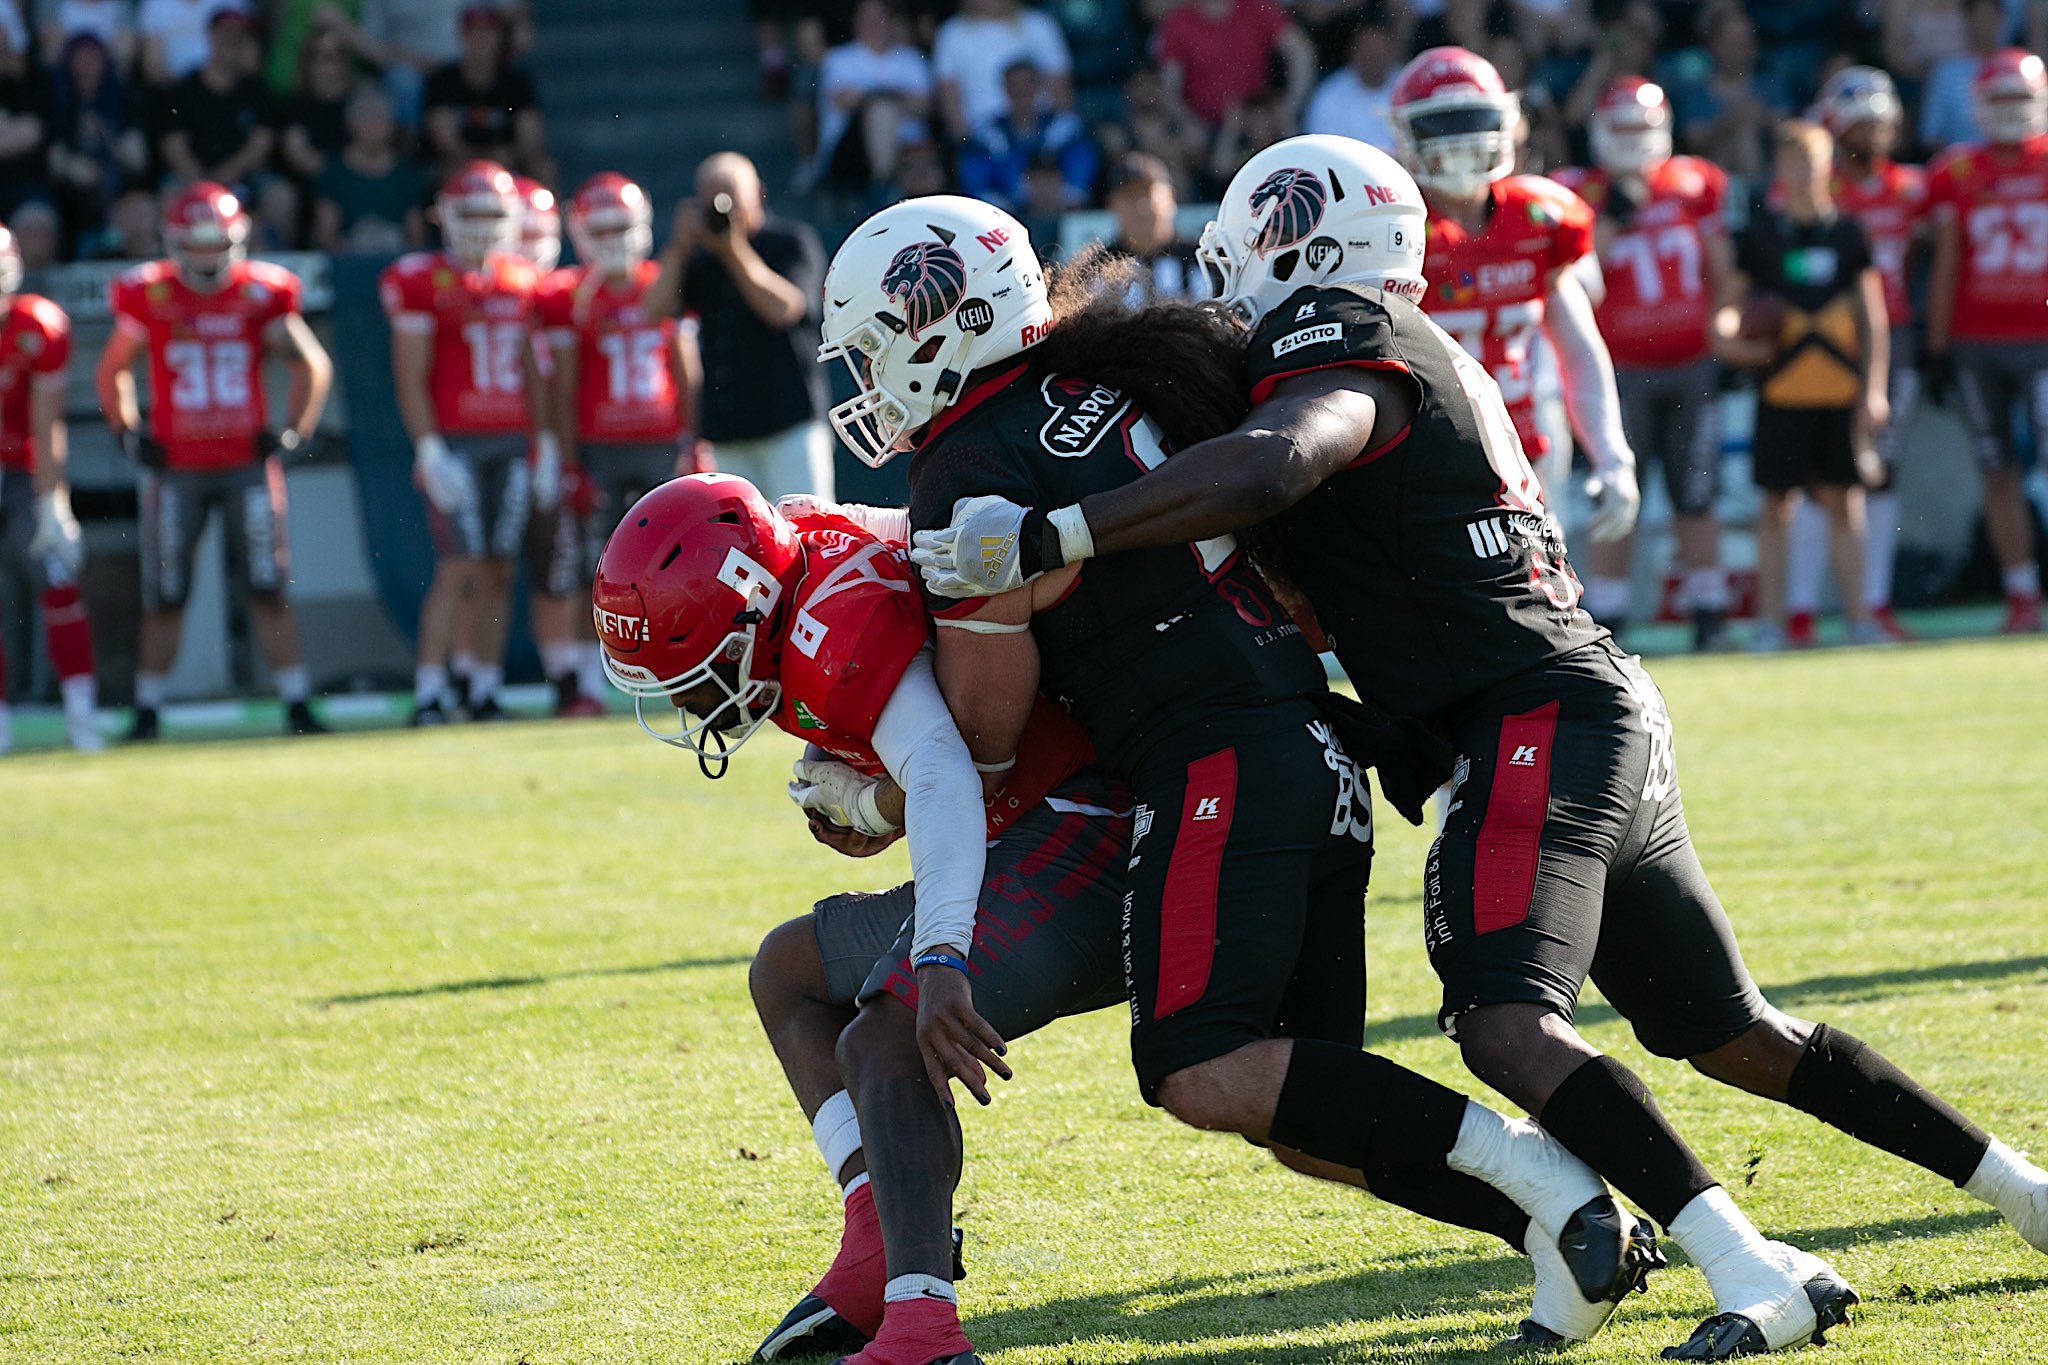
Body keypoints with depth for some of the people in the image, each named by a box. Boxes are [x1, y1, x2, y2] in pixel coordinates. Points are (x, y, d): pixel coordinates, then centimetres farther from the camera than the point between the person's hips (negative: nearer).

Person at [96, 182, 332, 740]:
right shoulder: (150, 297, -2)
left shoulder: (259, 295, -1)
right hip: (176, 470, 0)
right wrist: (130, 436, 5)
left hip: (247, 464, 0)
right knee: (164, 600, 4)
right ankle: (146, 714, 13)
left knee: (269, 592, -1)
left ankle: (297, 709, 2)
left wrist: (291, 434, 2)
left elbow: (313, 366, 9)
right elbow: (111, 374, 12)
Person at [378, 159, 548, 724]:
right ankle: (428, 694, -10)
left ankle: (486, 692, 9)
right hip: (455, 440, -5)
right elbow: (411, 377, -6)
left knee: (499, 571, 4)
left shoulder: (523, 281, 12)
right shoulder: (421, 281, -4)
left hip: (512, 443, 5)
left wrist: (545, 444, 13)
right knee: (458, 567, -12)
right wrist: (429, 451, -13)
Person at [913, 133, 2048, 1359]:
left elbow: (1267, 469, -30)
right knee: (1732, 1034, 19)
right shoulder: (1429, 361, 22)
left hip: (1540, 727, -10)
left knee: (1509, 1026, -23)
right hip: (1613, 727, 10)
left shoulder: (1339, 342, -8)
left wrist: (1048, 537, -30)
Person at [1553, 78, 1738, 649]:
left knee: (1695, 498, 7)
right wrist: (1612, 217, -17)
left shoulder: (1695, 185, 6)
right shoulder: (1583, 195, -2)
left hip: (1692, 365, 2)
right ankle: (1605, 619, 2)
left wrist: (1719, 334, 6)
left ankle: (1709, 613, 15)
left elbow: (1722, 274, 13)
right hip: (1624, 367, -2)